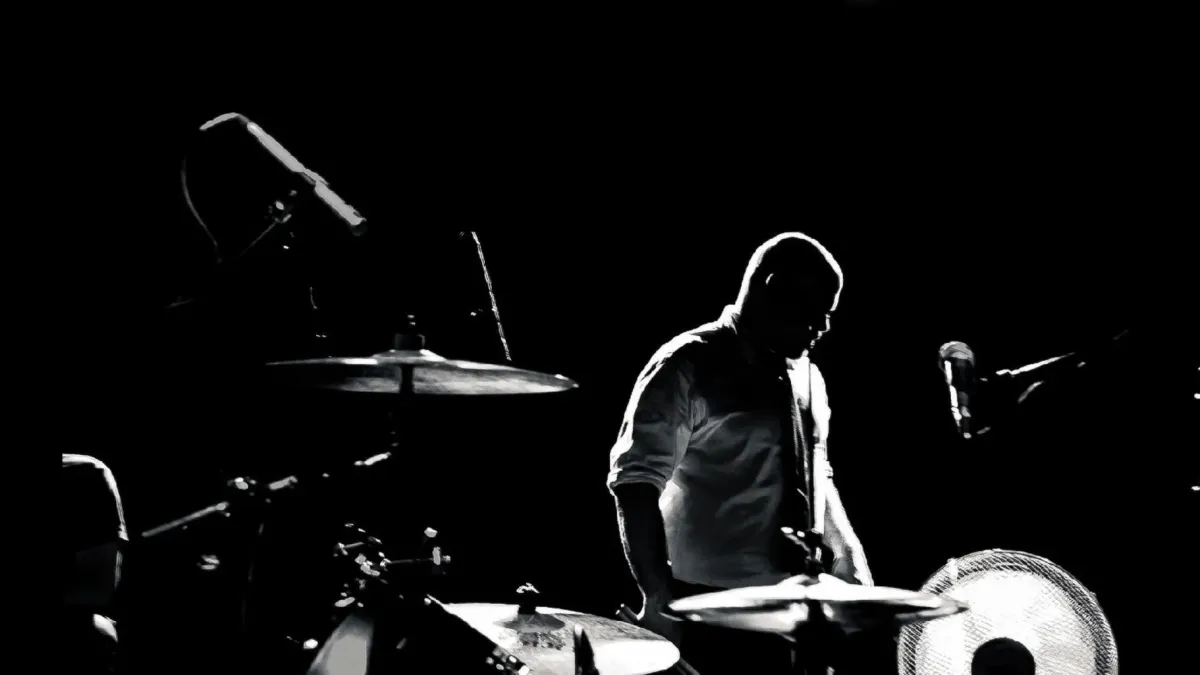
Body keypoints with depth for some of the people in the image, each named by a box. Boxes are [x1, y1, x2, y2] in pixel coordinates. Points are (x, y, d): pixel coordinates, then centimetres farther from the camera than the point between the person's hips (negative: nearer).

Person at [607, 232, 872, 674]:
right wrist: (657, 598, -27)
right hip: (713, 607, -7)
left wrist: (849, 562, 9)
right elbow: (636, 481, -18)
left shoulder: (805, 375, 12)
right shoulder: (690, 367, -11)